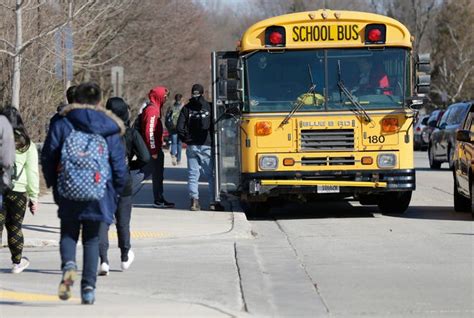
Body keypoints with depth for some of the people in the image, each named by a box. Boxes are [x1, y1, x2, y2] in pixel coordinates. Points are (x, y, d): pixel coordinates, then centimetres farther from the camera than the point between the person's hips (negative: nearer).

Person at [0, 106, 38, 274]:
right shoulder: (27, 145, 5)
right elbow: (32, 173, 5)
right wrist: (34, 197, 9)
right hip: (18, 191, 1)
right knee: (15, 227, 12)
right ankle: (17, 262, 22)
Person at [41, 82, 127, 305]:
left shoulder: (62, 125, 1)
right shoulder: (110, 129, 3)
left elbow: (47, 157, 3)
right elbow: (119, 165, 2)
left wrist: (53, 183, 18)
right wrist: (115, 192, 16)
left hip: (68, 194, 0)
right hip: (99, 194, 1)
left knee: (68, 234, 14)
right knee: (92, 240, 11)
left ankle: (68, 264, -16)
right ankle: (89, 286, 3)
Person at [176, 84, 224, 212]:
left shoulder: (187, 108, 1)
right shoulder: (209, 107, -4)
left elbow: (180, 128, -3)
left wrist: (186, 139, 12)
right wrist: (213, 140, 9)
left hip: (191, 147, 2)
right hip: (206, 145, -2)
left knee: (193, 174, 5)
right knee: (211, 174, 4)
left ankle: (194, 200, -5)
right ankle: (214, 202, 2)